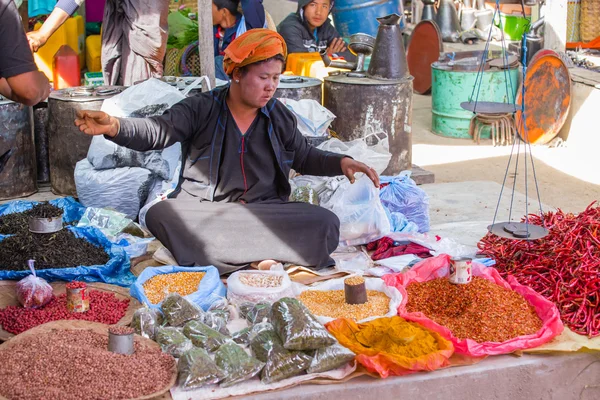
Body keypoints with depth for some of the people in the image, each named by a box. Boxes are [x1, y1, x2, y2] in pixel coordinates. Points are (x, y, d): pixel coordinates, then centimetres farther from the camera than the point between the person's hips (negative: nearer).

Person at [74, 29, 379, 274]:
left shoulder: (280, 118, 10)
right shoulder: (201, 110, -2)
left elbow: (305, 157, 23)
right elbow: (155, 132, -13)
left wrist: (341, 163, 4)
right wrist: (113, 126, -33)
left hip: (267, 212, 3)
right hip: (203, 211, -2)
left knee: (326, 224, -23)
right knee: (160, 216, -35)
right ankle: (267, 257, -31)